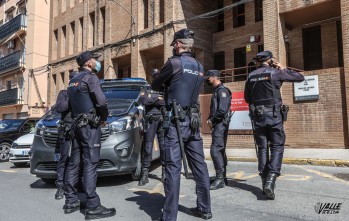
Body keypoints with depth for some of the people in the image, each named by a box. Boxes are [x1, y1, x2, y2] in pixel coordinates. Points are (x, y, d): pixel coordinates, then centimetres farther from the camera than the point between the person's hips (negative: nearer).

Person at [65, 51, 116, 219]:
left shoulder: (73, 80, 20)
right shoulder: (90, 77, -7)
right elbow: (101, 101, -17)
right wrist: (104, 118, -2)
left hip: (76, 124, 9)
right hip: (90, 125, -9)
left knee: (74, 163, 10)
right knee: (90, 164, -10)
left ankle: (70, 201, 18)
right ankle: (93, 207, -8)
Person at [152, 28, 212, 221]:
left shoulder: (175, 62, -8)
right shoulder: (199, 67, 13)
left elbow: (155, 85, 2)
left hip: (176, 120, -7)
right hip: (194, 120, 7)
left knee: (173, 167, -5)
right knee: (199, 165, 11)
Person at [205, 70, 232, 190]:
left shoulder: (222, 90, -11)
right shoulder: (216, 91, 19)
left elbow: (222, 109, -22)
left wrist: (212, 120, -12)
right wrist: (210, 119, 7)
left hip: (221, 124, -10)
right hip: (217, 125, 10)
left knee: (215, 150, -14)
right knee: (220, 151, 12)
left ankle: (220, 178, -8)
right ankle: (223, 177, 21)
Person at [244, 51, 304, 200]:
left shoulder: (251, 76, 9)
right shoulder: (275, 72, -1)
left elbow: (247, 99, 16)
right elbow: (300, 78, 9)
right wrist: (283, 69, 17)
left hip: (257, 116, 3)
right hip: (274, 115, -3)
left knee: (262, 148, 9)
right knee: (277, 147, 1)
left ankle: (265, 182, 11)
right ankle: (270, 180, -14)